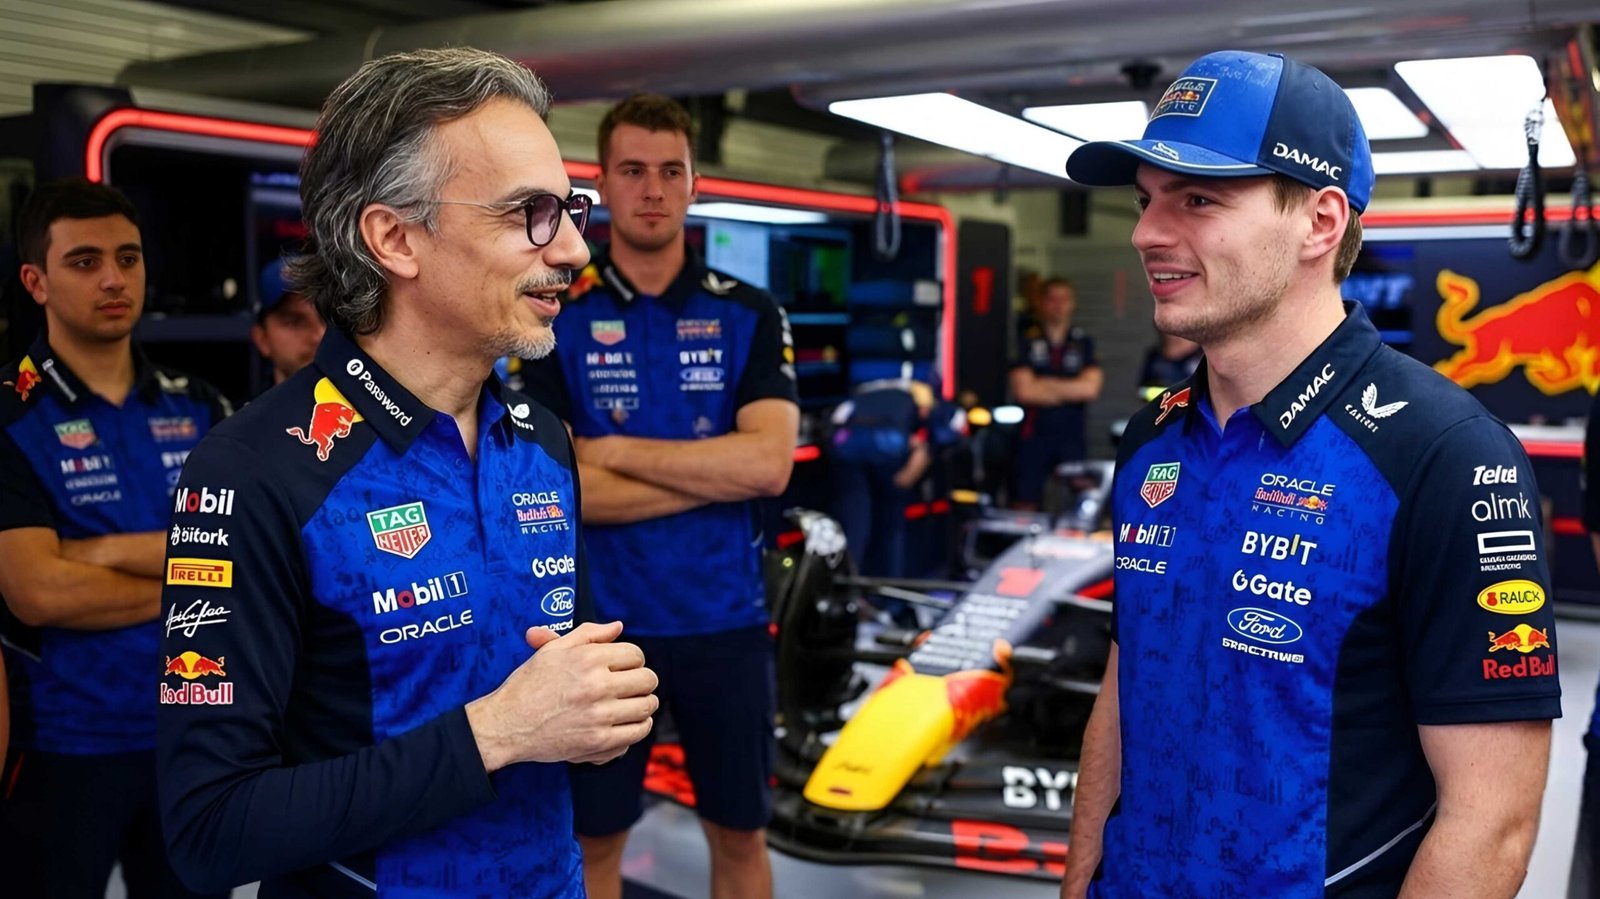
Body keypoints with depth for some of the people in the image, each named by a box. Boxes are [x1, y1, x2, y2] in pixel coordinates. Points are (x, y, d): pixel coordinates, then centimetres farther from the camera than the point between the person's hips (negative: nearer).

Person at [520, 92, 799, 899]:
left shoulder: (749, 315, 0)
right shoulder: (557, 318, -3)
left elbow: (770, 463, -13)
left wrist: (615, 449, -15)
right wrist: (723, 472, -14)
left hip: (725, 619, 1)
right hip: (601, 622, -1)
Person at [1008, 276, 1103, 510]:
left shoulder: (1084, 343, 7)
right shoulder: (1028, 343, 3)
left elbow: (1091, 388, -7)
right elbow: (1023, 391, -9)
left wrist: (1046, 385, -7)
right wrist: (1070, 391, -4)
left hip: (1072, 438, 1)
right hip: (1034, 436, -1)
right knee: (1026, 504, 2)